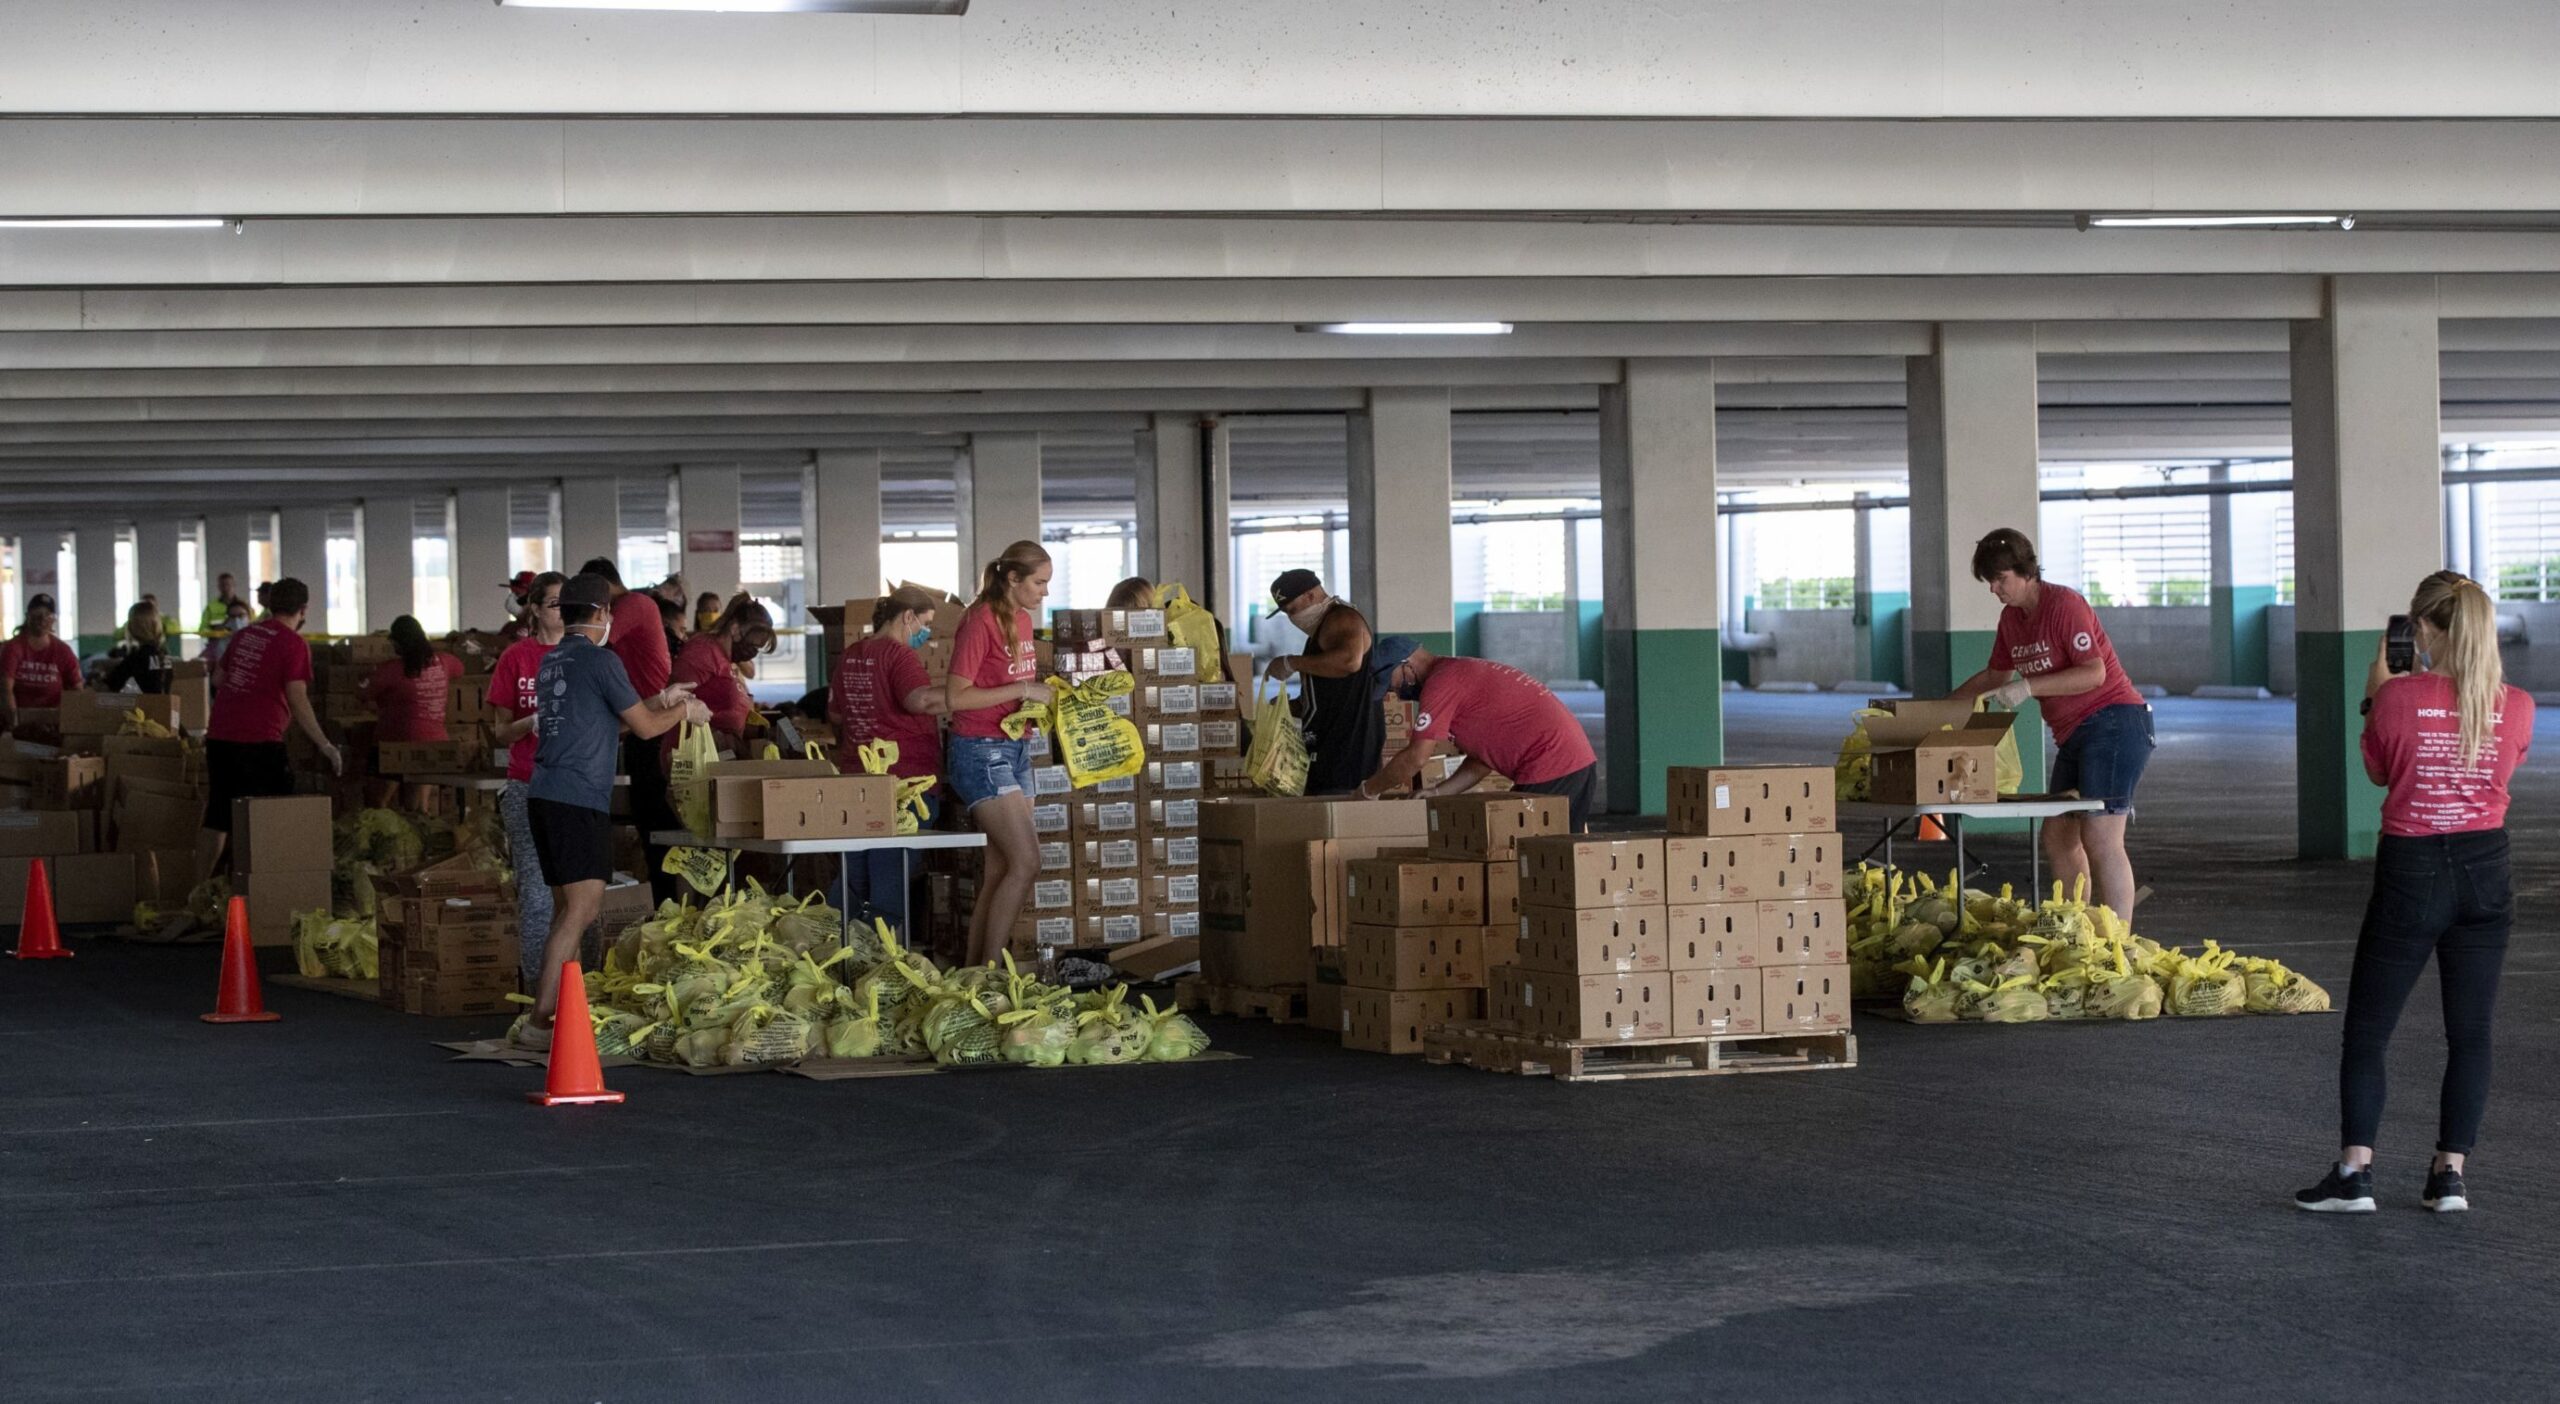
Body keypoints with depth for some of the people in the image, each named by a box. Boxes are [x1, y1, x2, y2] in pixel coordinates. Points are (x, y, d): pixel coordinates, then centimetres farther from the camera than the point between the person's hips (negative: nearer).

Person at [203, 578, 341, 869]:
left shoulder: (244, 635, 13)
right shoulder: (293, 644, -8)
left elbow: (220, 678, 23)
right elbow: (297, 701, -14)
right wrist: (325, 746, -11)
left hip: (219, 734, 7)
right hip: (258, 739, -7)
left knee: (220, 822, 14)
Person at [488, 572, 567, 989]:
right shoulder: (516, 657, 4)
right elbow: (503, 734, 5)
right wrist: (533, 722, -15)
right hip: (528, 786, -2)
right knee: (535, 891, -7)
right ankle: (536, 985, -3)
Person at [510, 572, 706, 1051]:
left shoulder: (551, 661, 19)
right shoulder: (600, 660, -8)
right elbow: (645, 727, -1)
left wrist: (662, 700, 36)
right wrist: (684, 712, 18)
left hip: (543, 796, 9)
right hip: (579, 800, -9)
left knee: (568, 908, 14)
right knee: (581, 909, -12)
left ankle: (555, 1011, 14)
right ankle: (539, 1021, -19)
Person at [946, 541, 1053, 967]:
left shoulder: (1022, 620, 13)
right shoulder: (981, 621, -13)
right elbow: (957, 696, -16)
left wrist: (1046, 690, 8)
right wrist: (1022, 691, -17)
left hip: (1015, 749, 9)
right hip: (981, 751, -9)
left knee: (1000, 869, 5)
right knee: (1026, 863, -15)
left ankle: (975, 968, 8)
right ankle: (989, 969, -11)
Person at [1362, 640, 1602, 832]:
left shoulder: (1440, 683, -10)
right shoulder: (1463, 671, 23)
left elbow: (1416, 757, -11)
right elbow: (1483, 758, 24)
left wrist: (1369, 789, 3)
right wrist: (1438, 792, 16)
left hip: (1551, 770, -10)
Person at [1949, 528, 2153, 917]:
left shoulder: (2064, 604, -13)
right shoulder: (2011, 618, 14)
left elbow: (2094, 673, -21)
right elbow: (1996, 676, 27)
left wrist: (2028, 688, -24)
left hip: (2112, 724, -10)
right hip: (2074, 735, 10)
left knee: (2100, 838, -16)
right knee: (2057, 838, 9)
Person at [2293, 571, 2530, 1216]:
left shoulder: (2399, 698, -12)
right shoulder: (2515, 707, -4)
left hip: (2411, 872, -3)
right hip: (2486, 871, 3)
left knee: (2366, 1031, 6)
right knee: (2469, 1033, 10)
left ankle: (2354, 1171, 0)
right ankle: (2450, 1174, 8)